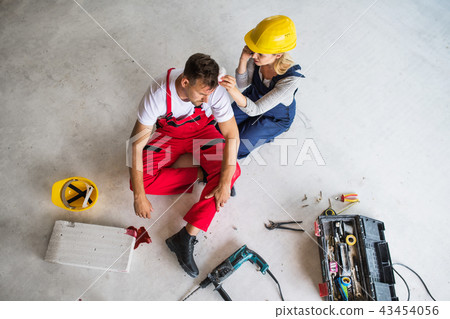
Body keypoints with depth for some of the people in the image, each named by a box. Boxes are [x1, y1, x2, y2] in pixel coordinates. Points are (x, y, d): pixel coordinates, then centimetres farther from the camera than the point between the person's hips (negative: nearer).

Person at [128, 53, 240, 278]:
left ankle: (186, 237, -24)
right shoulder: (157, 94, -33)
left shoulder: (215, 91, -30)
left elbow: (232, 136, -26)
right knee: (139, 180, -19)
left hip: (202, 131, 1)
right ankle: (201, 175, -7)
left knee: (233, 171, -25)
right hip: (168, 133, 0)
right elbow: (136, 144, -29)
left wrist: (225, 183, -34)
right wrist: (139, 196, -31)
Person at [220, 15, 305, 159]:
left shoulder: (290, 79, -42)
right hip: (254, 97, 5)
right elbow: (243, 83, -13)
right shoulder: (257, 56, -28)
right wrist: (243, 59, -33)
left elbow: (254, 110, -42)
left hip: (275, 117, -5)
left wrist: (233, 90, -60)